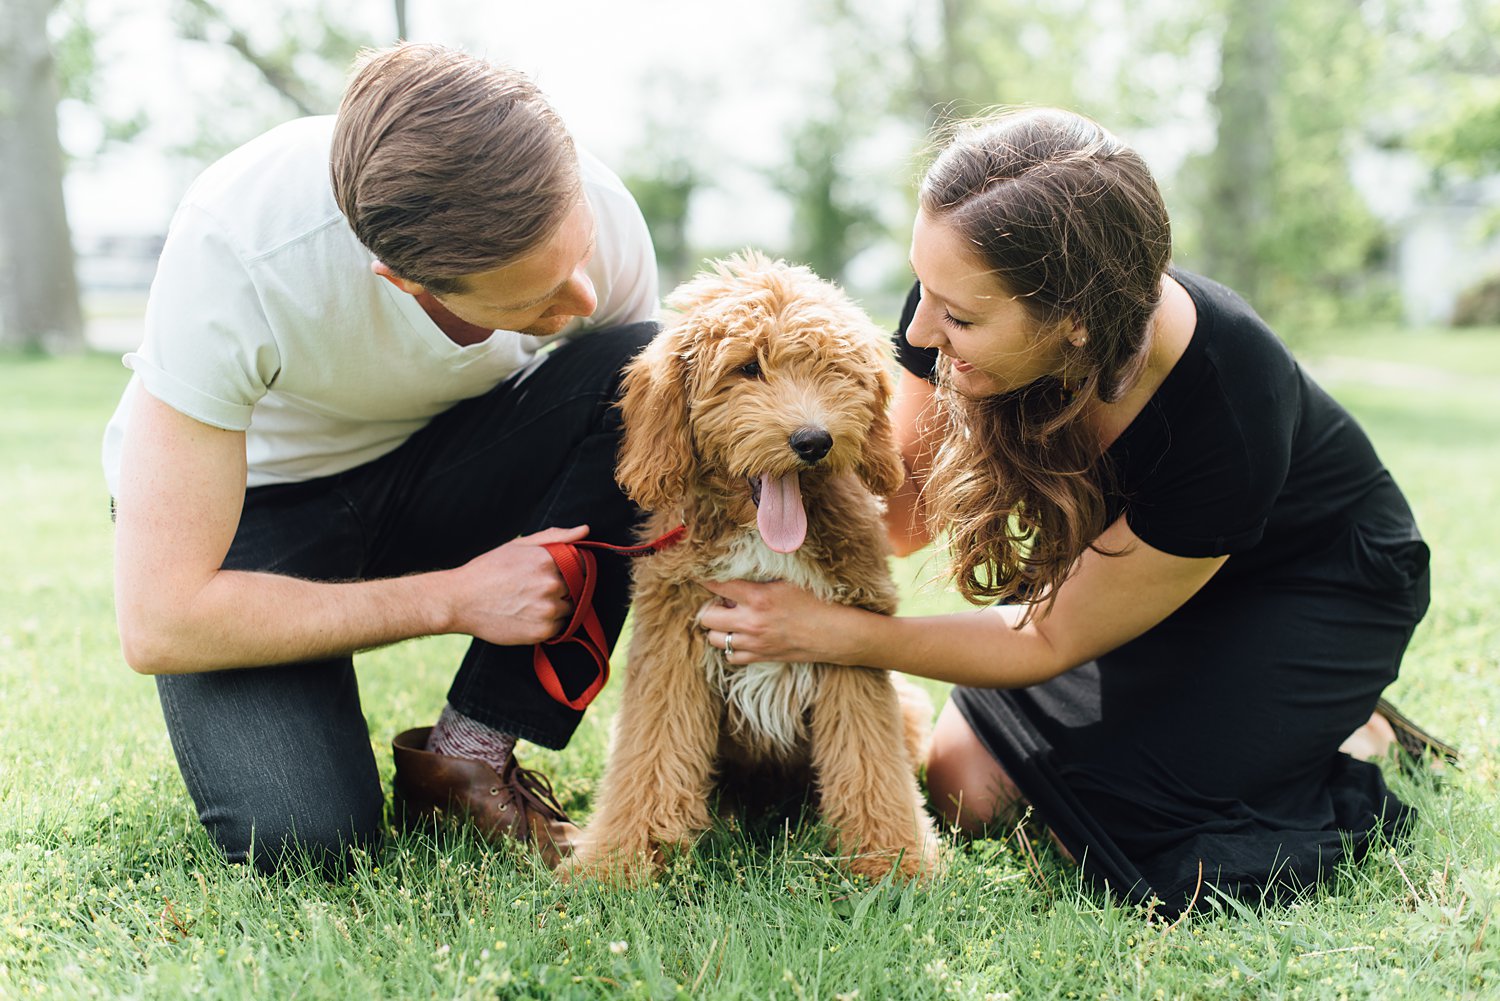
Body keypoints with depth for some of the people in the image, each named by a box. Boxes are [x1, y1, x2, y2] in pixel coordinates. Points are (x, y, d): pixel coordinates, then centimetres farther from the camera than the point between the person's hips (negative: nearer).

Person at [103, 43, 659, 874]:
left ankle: (469, 753, -14)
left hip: (434, 467, 4)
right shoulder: (236, 250, -35)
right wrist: (454, 597, -29)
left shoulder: (596, 214, -24)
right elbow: (157, 623, -31)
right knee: (302, 834, -28)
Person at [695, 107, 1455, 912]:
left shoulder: (1225, 419, -40)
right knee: (964, 787, -2)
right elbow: (903, 510, -12)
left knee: (1119, 824, -20)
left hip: (1314, 585, -5)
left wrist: (830, 633, -28)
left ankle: (1342, 738, 6)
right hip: (1125, 548, 5)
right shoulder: (968, 298, -27)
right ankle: (1181, 705, 18)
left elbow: (1054, 641, -25)